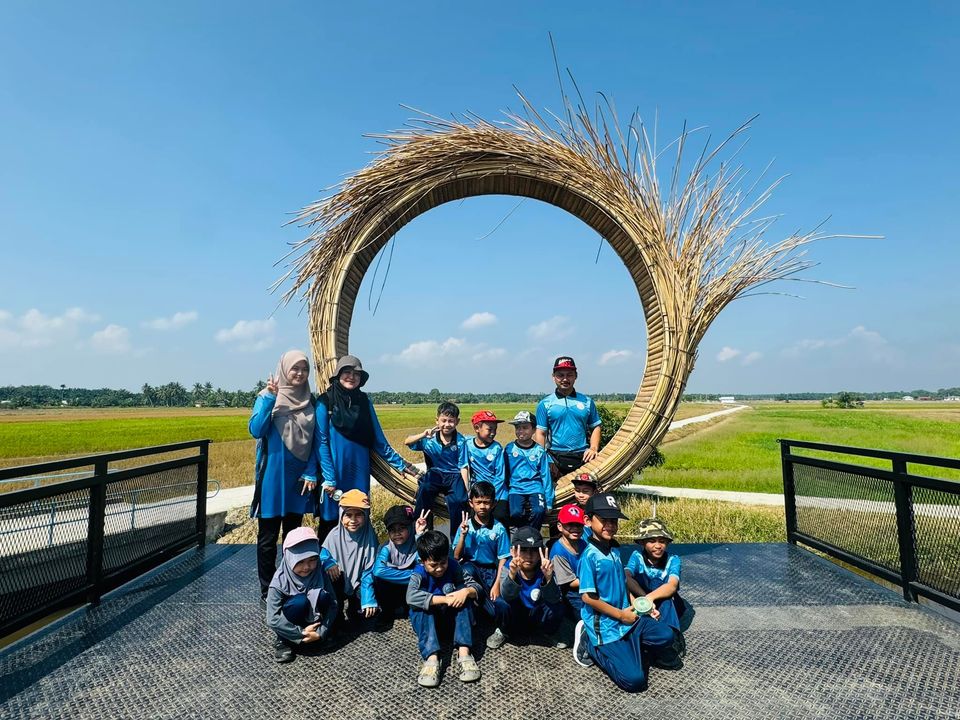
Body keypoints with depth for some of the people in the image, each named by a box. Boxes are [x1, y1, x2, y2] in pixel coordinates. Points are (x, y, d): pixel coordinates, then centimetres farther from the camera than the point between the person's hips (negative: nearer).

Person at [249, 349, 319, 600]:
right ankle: (267, 590, 20)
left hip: (299, 477, 4)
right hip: (273, 476, -3)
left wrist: (311, 473, -1)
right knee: (268, 537, 6)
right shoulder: (267, 395, -5)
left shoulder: (310, 401, 5)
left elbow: (313, 442, 7)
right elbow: (256, 431, -17)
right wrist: (270, 398, -24)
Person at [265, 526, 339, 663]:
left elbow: (333, 604, -15)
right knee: (300, 601, -32)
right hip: (291, 626, -2)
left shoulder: (320, 573, -18)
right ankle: (282, 640, -9)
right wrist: (301, 633, -25)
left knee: (323, 596, -26)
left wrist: (321, 632, -24)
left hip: (312, 619, 2)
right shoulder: (280, 582, -25)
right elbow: (273, 620, -24)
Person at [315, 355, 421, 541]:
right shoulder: (325, 402, -4)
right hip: (334, 474, -3)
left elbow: (378, 439, 10)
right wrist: (329, 479, -12)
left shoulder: (364, 402, 7)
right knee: (330, 524, 5)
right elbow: (321, 442, -7)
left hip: (359, 473, 4)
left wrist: (400, 464, 8)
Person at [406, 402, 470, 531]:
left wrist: (467, 490, -11)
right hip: (435, 474, 1)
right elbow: (407, 442, -11)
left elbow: (463, 467, -5)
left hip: (454, 476, -1)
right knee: (424, 490, -30)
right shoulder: (430, 437, -5)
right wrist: (423, 435, -29)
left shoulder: (460, 441, -7)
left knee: (459, 500, -27)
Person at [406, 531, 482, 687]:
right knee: (423, 602, -31)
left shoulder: (453, 566, -10)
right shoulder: (419, 573, -19)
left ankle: (464, 652, -34)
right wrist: (445, 600, -42)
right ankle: (431, 658, -46)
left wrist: (466, 591, -36)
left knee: (462, 589, -24)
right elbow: (411, 596, -40)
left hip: (452, 620, 2)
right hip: (427, 622, -2)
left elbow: (476, 586, -12)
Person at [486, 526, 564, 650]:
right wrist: (512, 574, -58)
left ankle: (548, 633, 5)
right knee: (501, 602, -30)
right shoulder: (508, 568, -19)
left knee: (557, 607, -29)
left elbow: (554, 599, -33)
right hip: (514, 619, 0)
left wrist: (548, 578, -54)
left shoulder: (543, 570, -19)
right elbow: (507, 596, -37)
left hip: (537, 618, 0)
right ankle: (503, 632, 3)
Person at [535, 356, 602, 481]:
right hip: (555, 460, -2)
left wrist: (593, 448, -2)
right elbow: (541, 433, 1)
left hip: (583, 458, 2)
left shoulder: (587, 402, 12)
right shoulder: (545, 404, 5)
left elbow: (595, 427, 14)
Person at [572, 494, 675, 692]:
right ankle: (591, 647, 8)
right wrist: (621, 614, -13)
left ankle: (622, 649, 9)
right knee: (634, 680, -12)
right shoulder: (590, 556, -19)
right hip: (604, 625, -7)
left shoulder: (616, 550, 6)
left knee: (665, 635, -9)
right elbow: (587, 597, -20)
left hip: (626, 616, 7)